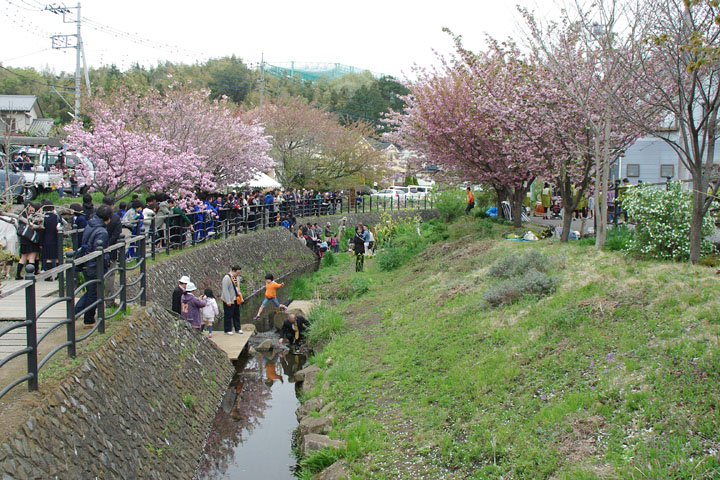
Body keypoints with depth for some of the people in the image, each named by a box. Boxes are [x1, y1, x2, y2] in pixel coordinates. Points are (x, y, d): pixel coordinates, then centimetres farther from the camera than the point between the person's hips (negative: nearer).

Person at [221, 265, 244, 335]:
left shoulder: (237, 278, 11)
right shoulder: (227, 278, -16)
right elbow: (225, 290, -20)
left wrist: (240, 298, 15)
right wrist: (228, 301, -22)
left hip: (236, 300, 8)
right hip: (229, 300, -8)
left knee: (236, 315, 15)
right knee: (228, 315, -1)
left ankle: (238, 329, 25)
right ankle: (227, 330, 8)